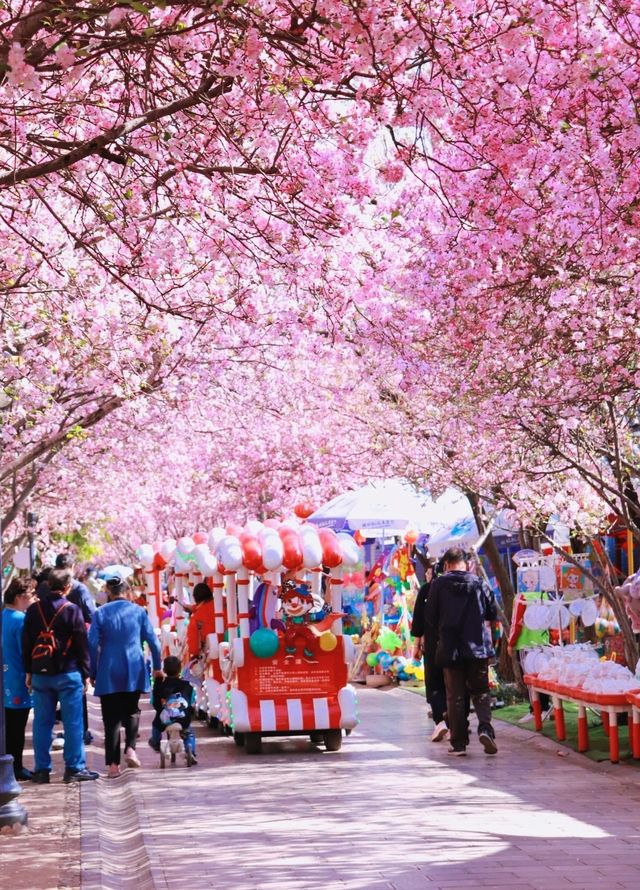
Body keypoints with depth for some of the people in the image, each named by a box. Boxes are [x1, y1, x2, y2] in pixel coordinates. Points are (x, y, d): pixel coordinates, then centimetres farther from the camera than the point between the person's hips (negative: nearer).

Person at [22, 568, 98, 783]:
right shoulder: (72, 610, -10)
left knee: (42, 722, 9)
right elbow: (81, 644, -7)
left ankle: (42, 770, 11)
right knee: (72, 722, 2)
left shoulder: (33, 610, 4)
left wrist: (29, 672, 16)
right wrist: (85, 674, 0)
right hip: (68, 675, -4)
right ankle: (74, 768, 4)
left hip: (40, 674, 4)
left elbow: (26, 643, 9)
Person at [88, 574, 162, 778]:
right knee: (131, 711, 19)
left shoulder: (100, 613, -1)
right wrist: (157, 667, 14)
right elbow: (152, 640, 4)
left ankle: (113, 764, 0)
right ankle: (130, 748, -2)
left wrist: (93, 672, 4)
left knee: (111, 718, 4)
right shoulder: (138, 611, 3)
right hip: (134, 671, 1)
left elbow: (92, 644, -4)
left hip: (109, 673, -1)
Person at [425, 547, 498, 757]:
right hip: (478, 646, 1)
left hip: (450, 648, -1)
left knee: (455, 696, 6)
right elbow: (493, 614, 6)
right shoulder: (479, 583, -1)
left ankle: (459, 743, 6)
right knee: (480, 691, 11)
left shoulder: (438, 584, -5)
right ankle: (485, 727, -12)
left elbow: (430, 618, -2)